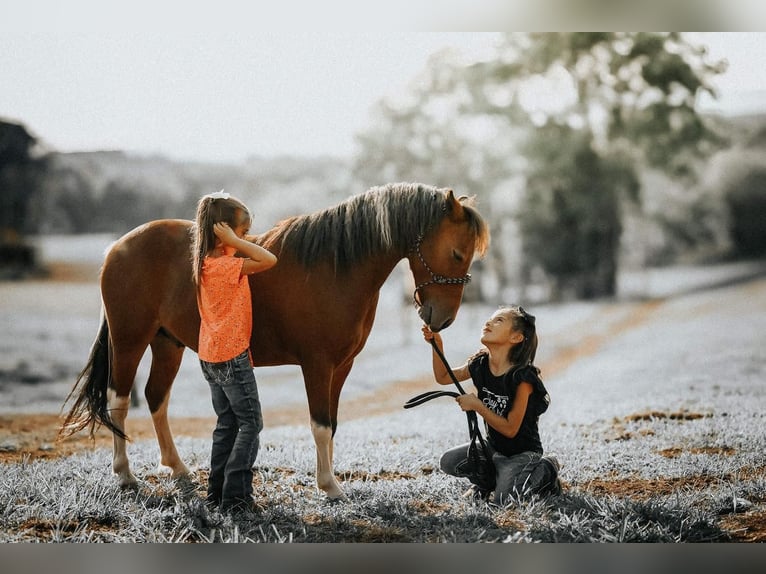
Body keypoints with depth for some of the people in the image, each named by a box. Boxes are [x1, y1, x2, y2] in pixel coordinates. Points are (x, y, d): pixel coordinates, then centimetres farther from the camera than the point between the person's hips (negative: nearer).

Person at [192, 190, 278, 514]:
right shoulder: (226, 265, -21)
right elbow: (269, 260, -28)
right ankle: (235, 497, -3)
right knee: (251, 424, -1)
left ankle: (217, 493, 17)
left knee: (227, 424, 15)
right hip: (232, 356, -9)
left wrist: (232, 242, 7)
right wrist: (233, 242, -24)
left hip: (211, 356, 9)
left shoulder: (206, 262, 6)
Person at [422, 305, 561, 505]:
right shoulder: (480, 365, -6)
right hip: (494, 447, 6)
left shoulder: (522, 377, -25)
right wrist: (437, 344, -5)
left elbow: (510, 429, -22)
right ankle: (489, 478, 14)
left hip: (523, 452, -6)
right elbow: (442, 377, 9)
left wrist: (477, 406, -25)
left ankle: (545, 470, 2)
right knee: (448, 462, -11)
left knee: (503, 500, -25)